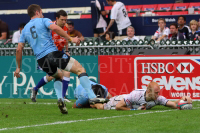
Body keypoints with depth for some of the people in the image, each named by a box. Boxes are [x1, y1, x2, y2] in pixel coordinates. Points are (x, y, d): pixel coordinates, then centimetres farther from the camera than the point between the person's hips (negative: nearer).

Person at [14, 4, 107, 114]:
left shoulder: (25, 29, 20)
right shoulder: (43, 21, 5)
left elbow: (19, 49, 16)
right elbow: (55, 28, -17)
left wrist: (18, 67, 23)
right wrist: (70, 38, -15)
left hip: (41, 61, 6)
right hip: (53, 54, -6)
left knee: (58, 75, 32)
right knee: (80, 69, -2)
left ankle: (60, 99, 8)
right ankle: (92, 96, -16)